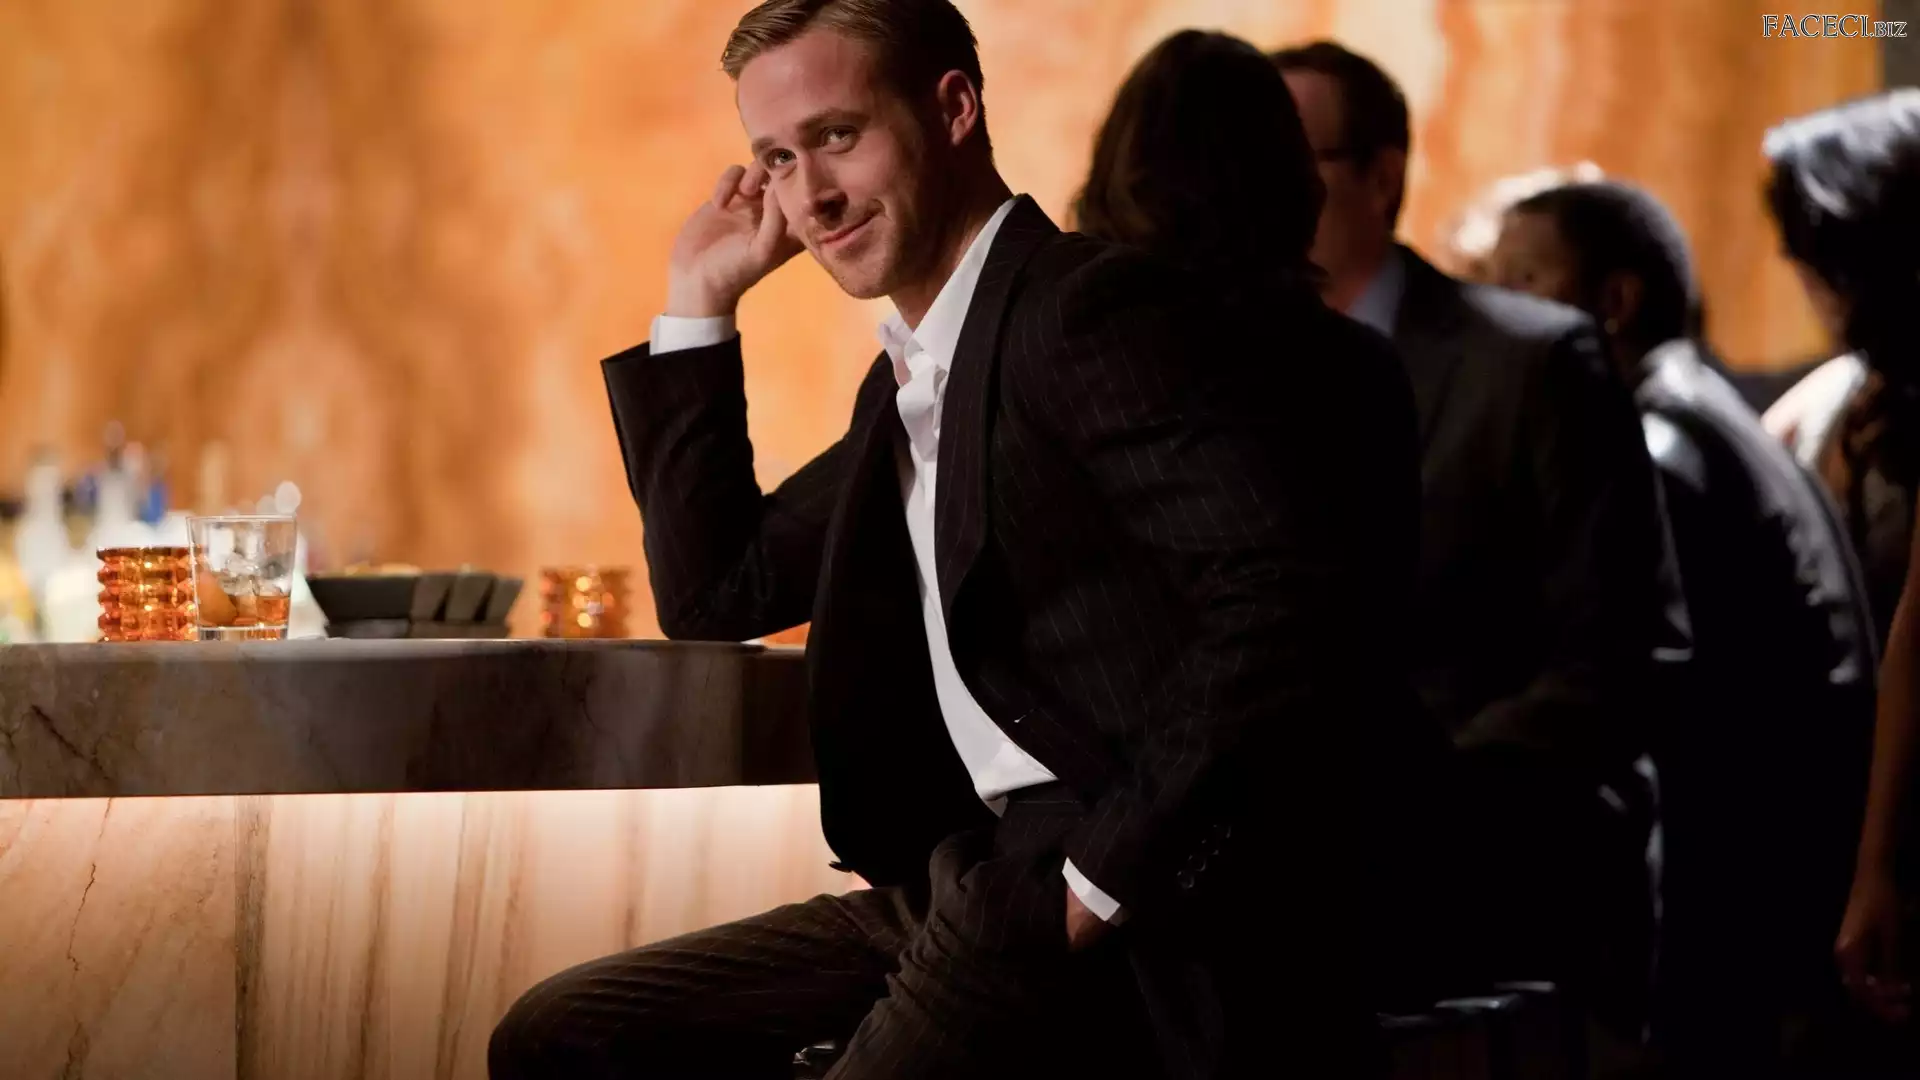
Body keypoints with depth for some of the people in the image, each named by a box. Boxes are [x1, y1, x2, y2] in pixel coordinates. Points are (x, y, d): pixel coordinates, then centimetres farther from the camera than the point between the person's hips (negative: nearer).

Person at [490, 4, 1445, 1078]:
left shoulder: (1091, 307, -11)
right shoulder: (911, 383, 20)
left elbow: (1291, 589, -22)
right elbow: (714, 595, 27)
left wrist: (1108, 880, -20)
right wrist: (700, 303, 20)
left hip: (1137, 919, -10)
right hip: (965, 889, 10)